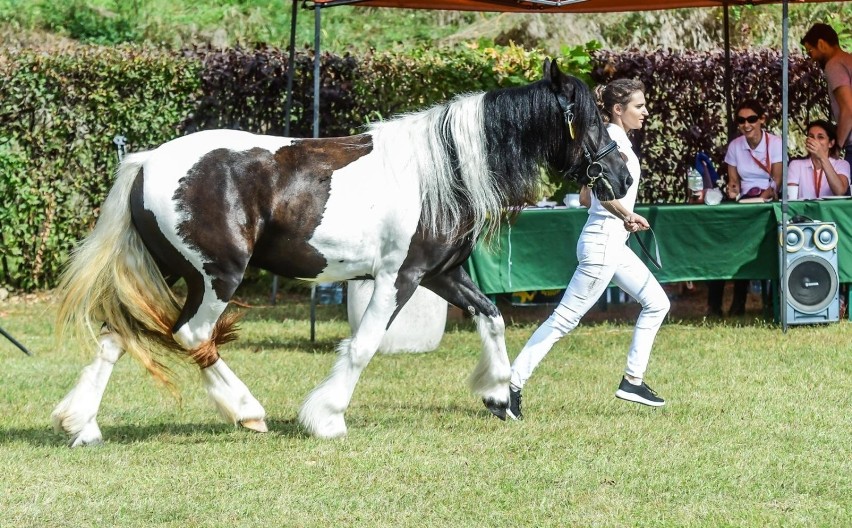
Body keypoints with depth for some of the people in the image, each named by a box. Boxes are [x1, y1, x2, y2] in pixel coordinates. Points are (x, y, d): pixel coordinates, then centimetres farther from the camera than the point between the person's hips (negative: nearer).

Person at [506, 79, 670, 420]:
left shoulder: (614, 140, 15)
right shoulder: (615, 141, -13)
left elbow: (587, 197, 19)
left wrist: (624, 217, 17)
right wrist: (628, 217, -19)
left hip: (614, 245, 10)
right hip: (602, 242, -10)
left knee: (657, 304, 14)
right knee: (565, 319, -8)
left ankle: (633, 380, 16)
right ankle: (512, 385, -7)